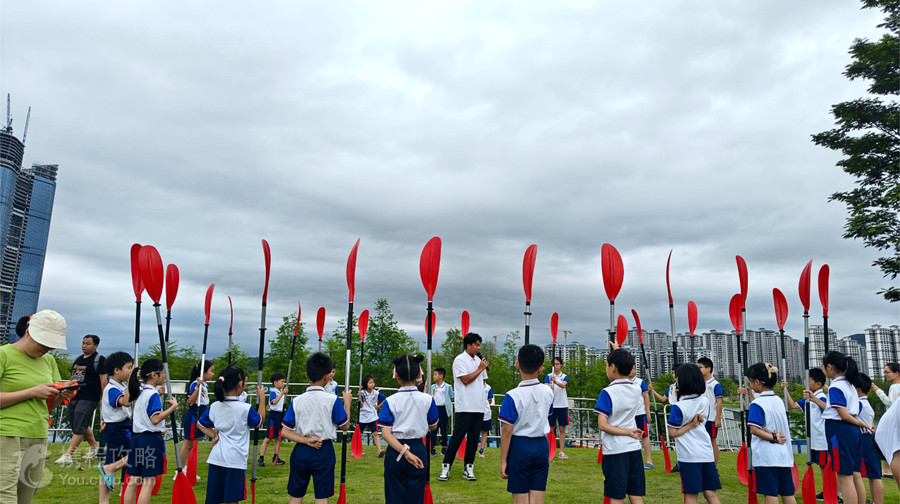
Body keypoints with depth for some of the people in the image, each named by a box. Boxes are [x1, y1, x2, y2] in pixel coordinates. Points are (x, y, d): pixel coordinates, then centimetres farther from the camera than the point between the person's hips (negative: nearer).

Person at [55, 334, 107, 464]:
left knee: (79, 427, -9)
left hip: (89, 399, -8)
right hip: (74, 397, 8)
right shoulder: (78, 359, 16)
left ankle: (67, 455, -9)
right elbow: (74, 377, 25)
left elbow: (103, 380, -9)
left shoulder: (99, 360, -6)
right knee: (83, 425, 14)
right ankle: (94, 446, 32)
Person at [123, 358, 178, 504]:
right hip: (151, 439, -9)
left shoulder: (139, 391, 10)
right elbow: (155, 419, -22)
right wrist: (173, 406, -17)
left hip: (137, 437, 9)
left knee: (133, 480, 11)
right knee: (149, 481, -3)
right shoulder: (153, 394, -15)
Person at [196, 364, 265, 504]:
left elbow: (200, 424, 16)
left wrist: (213, 435, 9)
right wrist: (262, 398, 11)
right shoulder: (245, 408, -12)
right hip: (236, 460, -5)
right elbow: (260, 420, 6)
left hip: (216, 458, 5)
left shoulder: (214, 407, 3)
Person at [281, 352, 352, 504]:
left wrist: (306, 440, -9)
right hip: (324, 452, -3)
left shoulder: (297, 401, -2)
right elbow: (344, 426, 0)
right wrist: (347, 402, 9)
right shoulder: (332, 400, -11)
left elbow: (284, 432, -4)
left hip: (301, 452, 3)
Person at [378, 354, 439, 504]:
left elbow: (386, 433, -16)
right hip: (419, 450, 1)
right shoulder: (427, 400, -6)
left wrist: (405, 452, -20)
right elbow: (433, 426, 7)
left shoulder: (390, 402, -9)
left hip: (395, 452, -1)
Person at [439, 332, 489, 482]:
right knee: (457, 437, -5)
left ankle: (468, 468, 14)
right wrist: (480, 369, -6)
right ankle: (446, 467, 3)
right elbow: (465, 379, -14)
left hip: (479, 406, 7)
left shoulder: (478, 360, 16)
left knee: (473, 438, 7)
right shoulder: (460, 360, -5)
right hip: (464, 407, -6)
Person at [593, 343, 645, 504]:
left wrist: (629, 432, -11)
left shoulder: (607, 393, -13)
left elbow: (602, 425, -18)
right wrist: (618, 351, 33)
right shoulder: (636, 390, 4)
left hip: (614, 450, -5)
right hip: (634, 448, 5)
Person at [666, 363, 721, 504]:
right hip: (707, 453, 5)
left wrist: (691, 425, -8)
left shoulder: (678, 407, -15)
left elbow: (672, 433, -12)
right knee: (711, 493, 12)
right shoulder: (705, 401, 1)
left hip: (689, 455, -5)